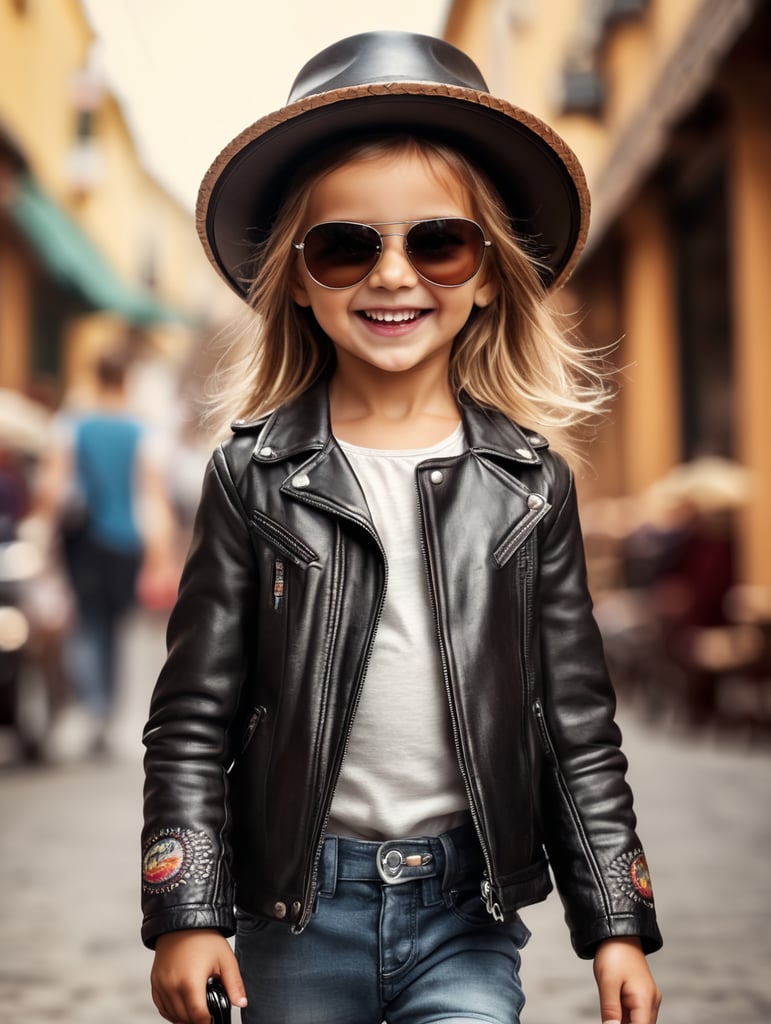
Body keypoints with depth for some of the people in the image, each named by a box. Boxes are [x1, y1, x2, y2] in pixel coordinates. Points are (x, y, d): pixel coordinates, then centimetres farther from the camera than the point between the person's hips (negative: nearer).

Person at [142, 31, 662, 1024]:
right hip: (295, 915, 0)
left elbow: (578, 723, 4)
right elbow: (193, 717, -1)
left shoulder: (533, 482, 1)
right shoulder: (253, 475, -2)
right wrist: (186, 910, -6)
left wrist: (617, 921, 3)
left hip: (470, 914, 0)